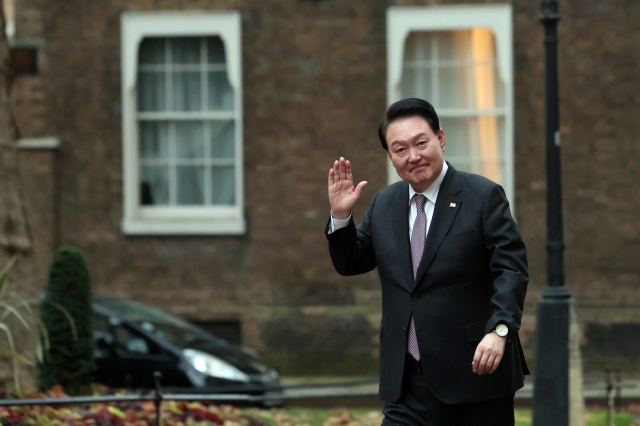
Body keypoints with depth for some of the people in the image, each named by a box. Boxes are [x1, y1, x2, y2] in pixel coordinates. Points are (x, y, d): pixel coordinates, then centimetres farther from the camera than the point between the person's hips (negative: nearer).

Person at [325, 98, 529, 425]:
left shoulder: (484, 196, -4)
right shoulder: (383, 204, 12)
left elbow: (511, 269, -11)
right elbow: (350, 263, 18)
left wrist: (499, 330, -26)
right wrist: (340, 215, 0)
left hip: (476, 369, -4)